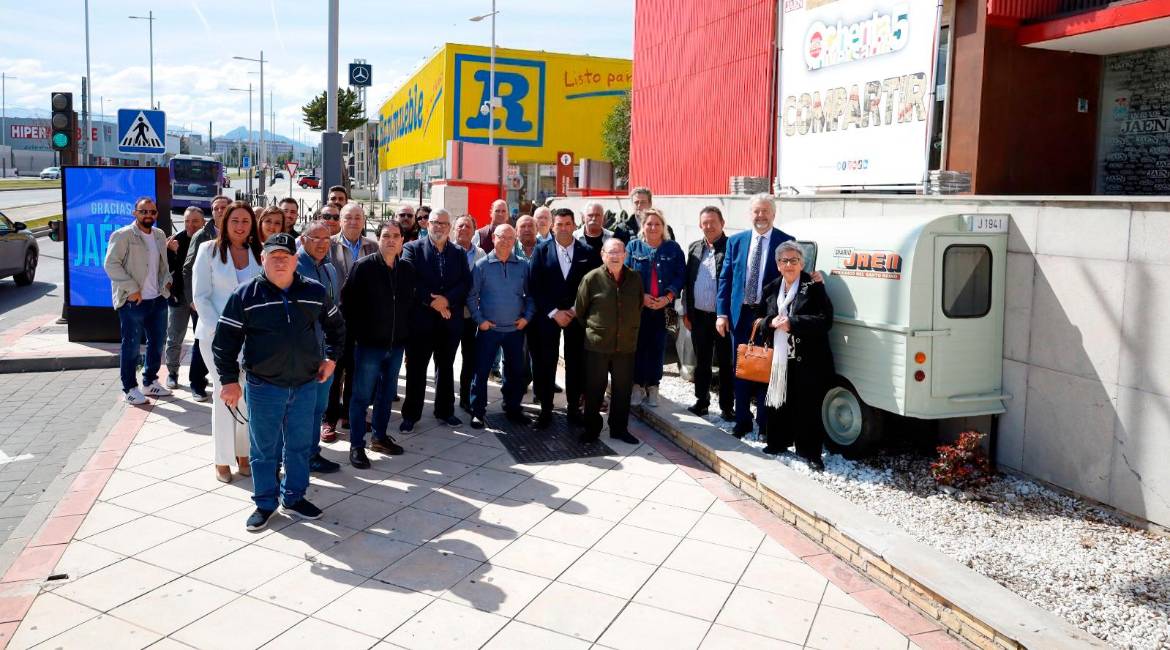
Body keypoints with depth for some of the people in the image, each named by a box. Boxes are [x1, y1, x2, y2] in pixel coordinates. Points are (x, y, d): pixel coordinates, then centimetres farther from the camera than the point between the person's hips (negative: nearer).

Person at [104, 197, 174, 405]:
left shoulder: (160, 236, 13)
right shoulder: (122, 235, -8)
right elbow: (111, 264, -13)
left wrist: (167, 281, 5)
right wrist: (132, 289, -17)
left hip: (158, 299, 7)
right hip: (133, 301, -7)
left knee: (157, 342, 14)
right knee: (132, 345, 0)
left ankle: (150, 382, 29)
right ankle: (130, 388, 11)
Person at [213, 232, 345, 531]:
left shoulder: (314, 292, 2)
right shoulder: (245, 294, -6)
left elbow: (336, 326, 19)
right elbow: (225, 339, -3)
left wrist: (331, 357, 12)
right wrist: (229, 380, -6)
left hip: (305, 384, 3)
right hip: (263, 386, -2)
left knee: (300, 445, 13)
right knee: (265, 448, 8)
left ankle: (293, 498, 29)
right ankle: (265, 503, 23)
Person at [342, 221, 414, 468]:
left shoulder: (408, 269, 5)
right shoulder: (364, 266, -9)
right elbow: (347, 300, -7)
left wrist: (405, 333, 7)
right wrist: (357, 333, -7)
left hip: (396, 344, 5)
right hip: (369, 343, -5)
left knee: (387, 392, 15)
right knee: (362, 396, 1)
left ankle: (379, 436, 30)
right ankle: (356, 446, 9)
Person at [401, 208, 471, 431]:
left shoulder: (459, 253, 9)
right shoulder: (412, 249, 0)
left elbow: (466, 283, -1)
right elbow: (409, 281, -11)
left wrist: (446, 299, -16)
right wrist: (432, 301, -16)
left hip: (450, 320, 3)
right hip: (421, 319, -3)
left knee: (446, 367, 14)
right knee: (416, 369, 3)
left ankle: (445, 410, 26)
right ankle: (410, 415, 13)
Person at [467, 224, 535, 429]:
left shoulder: (523, 266, 3)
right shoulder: (481, 265, -3)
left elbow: (530, 295, 9)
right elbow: (471, 296, -2)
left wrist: (527, 316, -2)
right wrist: (479, 320, -8)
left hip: (516, 329, 3)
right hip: (488, 328, -2)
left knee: (516, 372, 11)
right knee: (481, 371, 1)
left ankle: (512, 409, 26)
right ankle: (477, 412, 12)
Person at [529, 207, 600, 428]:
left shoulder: (588, 252, 1)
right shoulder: (541, 251, 0)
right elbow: (535, 286, -4)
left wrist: (576, 310, -8)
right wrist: (554, 312, -10)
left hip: (577, 316, 1)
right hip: (547, 316, -1)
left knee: (576, 362, 5)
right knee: (546, 363, 1)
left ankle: (573, 407, 19)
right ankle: (546, 409, 13)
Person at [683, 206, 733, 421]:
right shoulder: (694, 248, 10)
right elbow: (687, 282, 13)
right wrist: (686, 312, 10)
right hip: (698, 315, 5)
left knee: (725, 363, 4)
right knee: (701, 362, 14)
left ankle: (727, 407, 13)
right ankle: (701, 401, 26)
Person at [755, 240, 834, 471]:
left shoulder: (813, 287, -6)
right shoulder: (771, 289, 11)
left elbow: (825, 320, -13)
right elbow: (760, 319, 15)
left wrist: (792, 323, -19)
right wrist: (771, 323, -8)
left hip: (808, 359, -5)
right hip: (778, 357, 5)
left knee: (808, 406, 0)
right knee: (779, 402, 12)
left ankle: (810, 452, 10)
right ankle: (778, 442, 28)